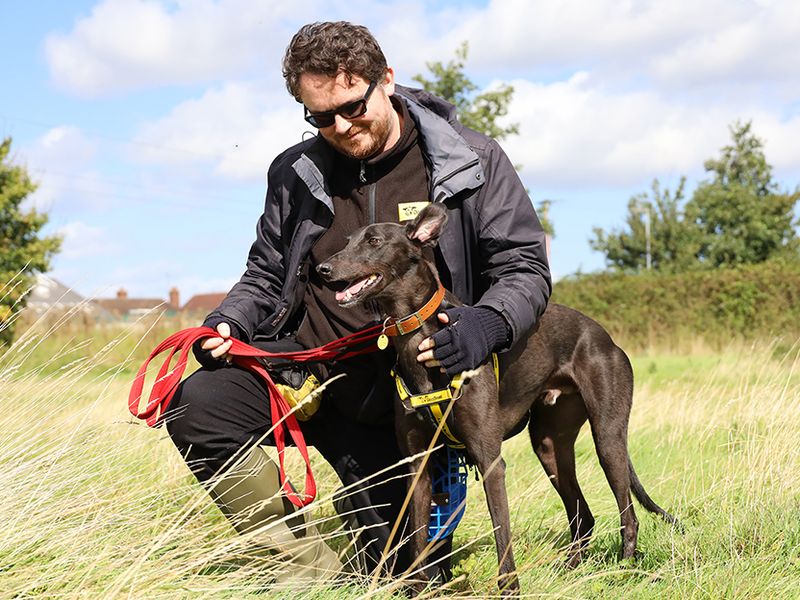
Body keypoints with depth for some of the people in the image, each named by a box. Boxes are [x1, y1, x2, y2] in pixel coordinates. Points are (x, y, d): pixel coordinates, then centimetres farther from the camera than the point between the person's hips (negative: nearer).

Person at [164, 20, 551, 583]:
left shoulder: (474, 163, -4)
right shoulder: (296, 174, 5)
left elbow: (524, 269, -4)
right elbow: (267, 274, 18)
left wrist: (485, 326, -27)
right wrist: (230, 321, -5)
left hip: (398, 391, -2)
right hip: (305, 357, 2)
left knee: (407, 572, -2)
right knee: (196, 407, -27)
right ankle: (312, 569, -12)